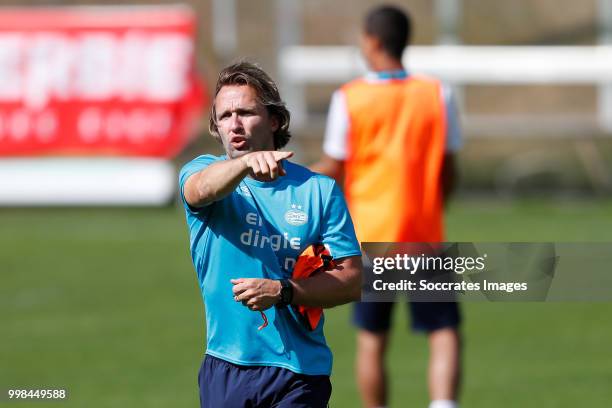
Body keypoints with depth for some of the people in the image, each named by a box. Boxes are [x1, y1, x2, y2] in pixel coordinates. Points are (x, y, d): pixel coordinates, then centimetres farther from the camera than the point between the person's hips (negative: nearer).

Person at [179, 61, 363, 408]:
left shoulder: (320, 190, 2)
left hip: (298, 372, -1)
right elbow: (203, 188, -23)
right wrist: (248, 161, -44)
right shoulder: (203, 171, 3)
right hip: (224, 368, 1)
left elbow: (352, 281, -2)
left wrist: (282, 291, -18)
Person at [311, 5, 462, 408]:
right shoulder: (438, 95, -1)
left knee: (371, 340, 11)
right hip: (425, 239, 0)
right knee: (445, 333, 0)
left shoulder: (349, 98, -6)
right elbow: (448, 173, 3)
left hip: (370, 235, 0)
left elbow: (333, 171, -2)